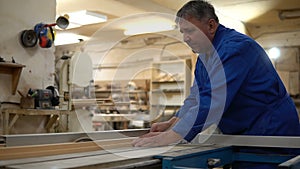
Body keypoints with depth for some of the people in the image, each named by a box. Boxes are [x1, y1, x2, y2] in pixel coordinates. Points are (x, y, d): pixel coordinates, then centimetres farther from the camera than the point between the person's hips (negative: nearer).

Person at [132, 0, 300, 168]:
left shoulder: (234, 47, -22)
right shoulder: (204, 55, 9)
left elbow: (213, 101, -31)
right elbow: (196, 97, 10)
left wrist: (170, 137, -31)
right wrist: (171, 123, -5)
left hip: (270, 135, -8)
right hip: (243, 136, 8)